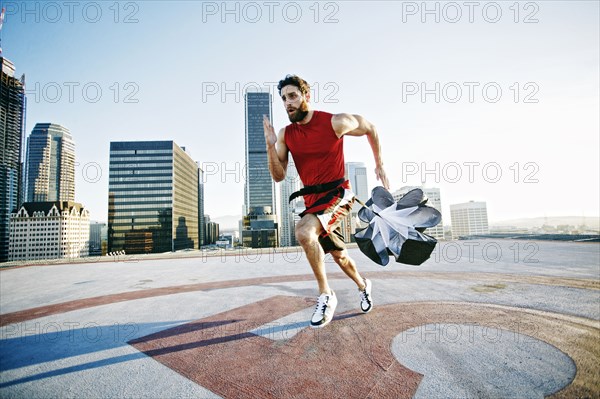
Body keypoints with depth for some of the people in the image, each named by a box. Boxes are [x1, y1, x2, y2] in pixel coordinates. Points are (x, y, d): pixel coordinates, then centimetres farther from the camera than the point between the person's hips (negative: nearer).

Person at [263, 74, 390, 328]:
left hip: (337, 194, -6)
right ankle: (363, 286, 48)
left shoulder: (335, 122, -11)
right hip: (312, 200, 6)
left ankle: (326, 295, -12)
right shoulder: (286, 135, 1)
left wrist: (379, 164, 11)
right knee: (338, 254, 18)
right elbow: (278, 176, -2)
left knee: (304, 231, -32)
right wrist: (271, 146, -17)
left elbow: (370, 129, 7)